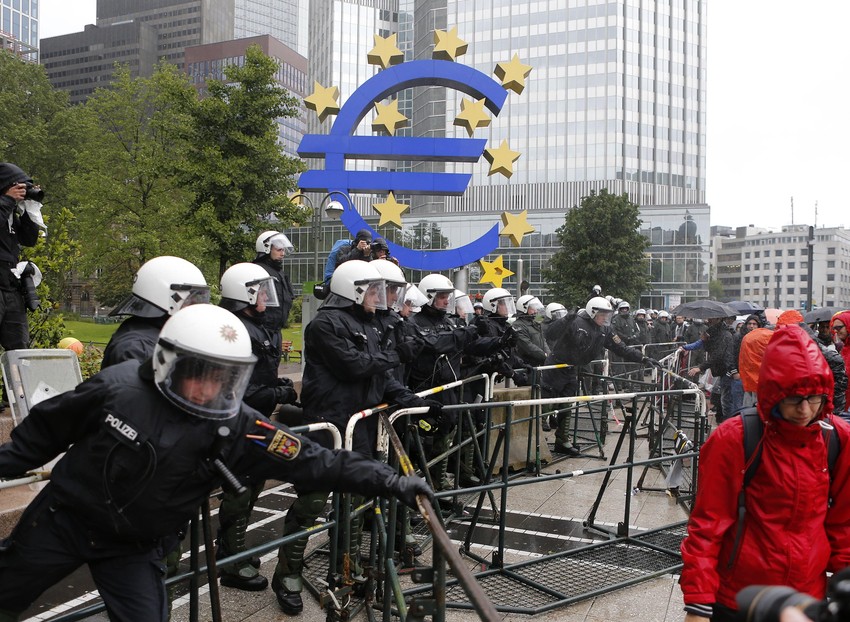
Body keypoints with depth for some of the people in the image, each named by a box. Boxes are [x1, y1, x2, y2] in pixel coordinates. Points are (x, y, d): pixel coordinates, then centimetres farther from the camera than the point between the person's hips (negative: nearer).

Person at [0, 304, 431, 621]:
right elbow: (48, 427, -4)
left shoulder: (235, 427, -23)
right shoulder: (118, 387, -24)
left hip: (133, 546, 0)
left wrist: (389, 481, -34)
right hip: (64, 518, 0)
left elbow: (312, 461, -28)